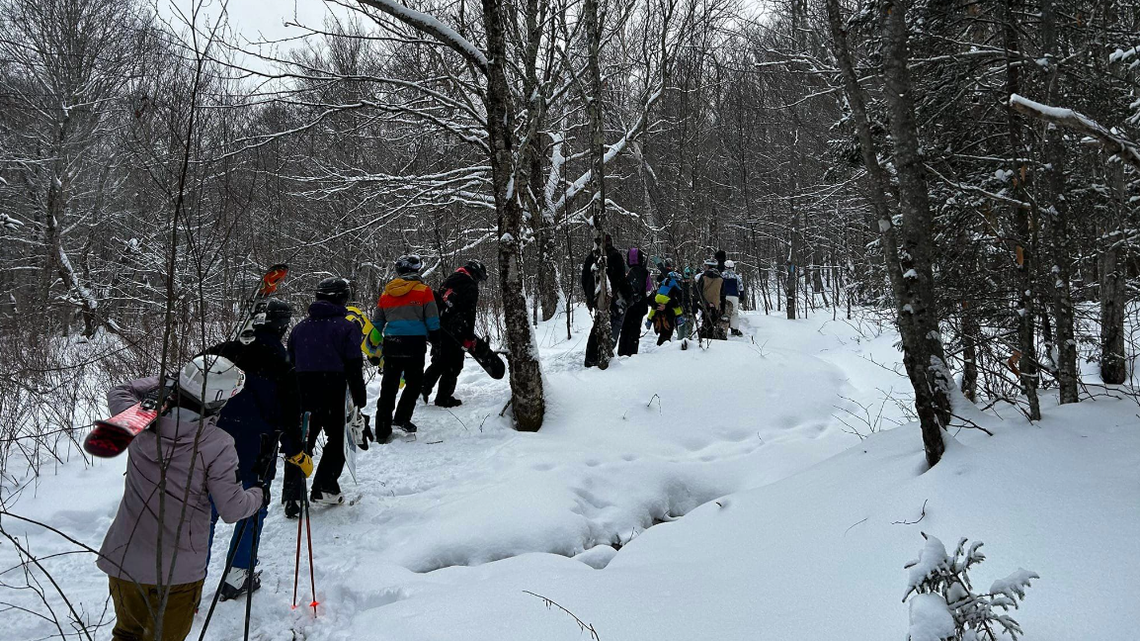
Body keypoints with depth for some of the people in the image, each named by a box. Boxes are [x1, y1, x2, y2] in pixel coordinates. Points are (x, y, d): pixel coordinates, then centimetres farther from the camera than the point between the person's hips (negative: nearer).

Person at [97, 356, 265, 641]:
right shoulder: (217, 445, -21)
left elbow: (118, 394, 14)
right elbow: (232, 510, -15)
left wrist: (163, 382, 18)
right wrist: (259, 495, 4)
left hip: (122, 562, 4)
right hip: (177, 572, -4)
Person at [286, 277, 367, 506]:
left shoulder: (300, 327, 13)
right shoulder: (347, 327, -3)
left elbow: (290, 363, 17)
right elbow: (354, 366, -6)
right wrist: (359, 397, 0)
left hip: (302, 391, 4)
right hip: (333, 392, -4)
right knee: (336, 440, 10)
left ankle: (293, 496, 6)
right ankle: (324, 488, 4)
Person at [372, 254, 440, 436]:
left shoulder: (386, 292, 16)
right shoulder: (423, 291, 1)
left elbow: (377, 323, 21)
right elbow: (432, 320, 0)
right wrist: (436, 342, 12)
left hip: (391, 345, 4)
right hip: (414, 344, -4)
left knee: (388, 387, 8)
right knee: (414, 383, 10)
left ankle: (382, 431, 8)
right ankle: (401, 418, 1)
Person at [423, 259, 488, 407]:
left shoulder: (449, 280, 15)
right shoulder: (471, 287, -10)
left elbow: (437, 301, 20)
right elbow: (469, 314, -15)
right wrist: (470, 338, -10)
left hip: (438, 328, 8)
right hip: (454, 332, -8)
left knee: (439, 361, 21)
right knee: (454, 365, 2)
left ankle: (423, 388, 15)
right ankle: (444, 398, 5)